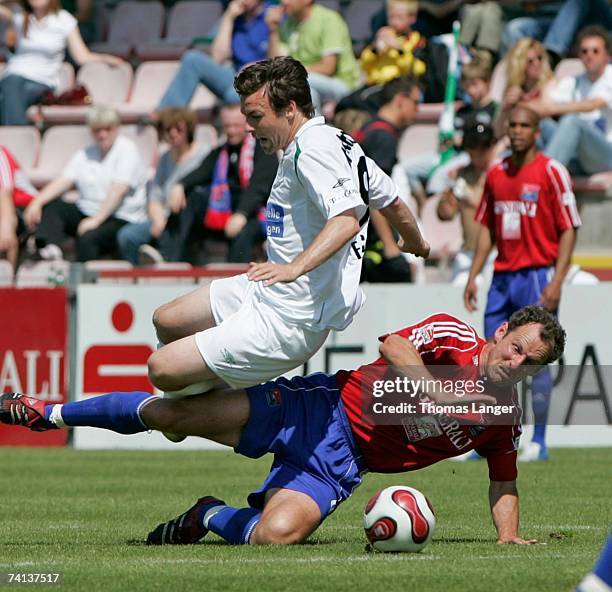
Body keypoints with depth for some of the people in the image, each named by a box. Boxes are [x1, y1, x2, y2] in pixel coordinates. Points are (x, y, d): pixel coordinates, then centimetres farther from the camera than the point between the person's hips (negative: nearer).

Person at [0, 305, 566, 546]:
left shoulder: (505, 418, 4)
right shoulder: (453, 335, -5)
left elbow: (503, 484, 15)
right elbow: (393, 347, -19)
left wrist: (509, 535, -2)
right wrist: (440, 395, -24)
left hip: (340, 464, 2)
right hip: (321, 408, -1)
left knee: (275, 534, -30)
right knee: (174, 412, -12)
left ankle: (212, 516, 6)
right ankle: (49, 413, 10)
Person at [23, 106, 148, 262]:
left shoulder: (127, 150, -4)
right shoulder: (85, 154, 15)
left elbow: (119, 190, -16)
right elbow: (63, 182, 3)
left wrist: (96, 220, -24)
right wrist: (37, 202, -14)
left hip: (121, 219, -7)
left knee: (88, 238, -34)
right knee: (50, 206, -12)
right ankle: (52, 248, -34)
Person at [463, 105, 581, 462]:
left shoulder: (551, 172, -6)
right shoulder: (496, 173, 11)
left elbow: (569, 229, -8)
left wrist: (556, 281, -16)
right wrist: (473, 276, 11)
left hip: (537, 276, -6)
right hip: (502, 278, 6)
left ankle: (539, 442, -1)